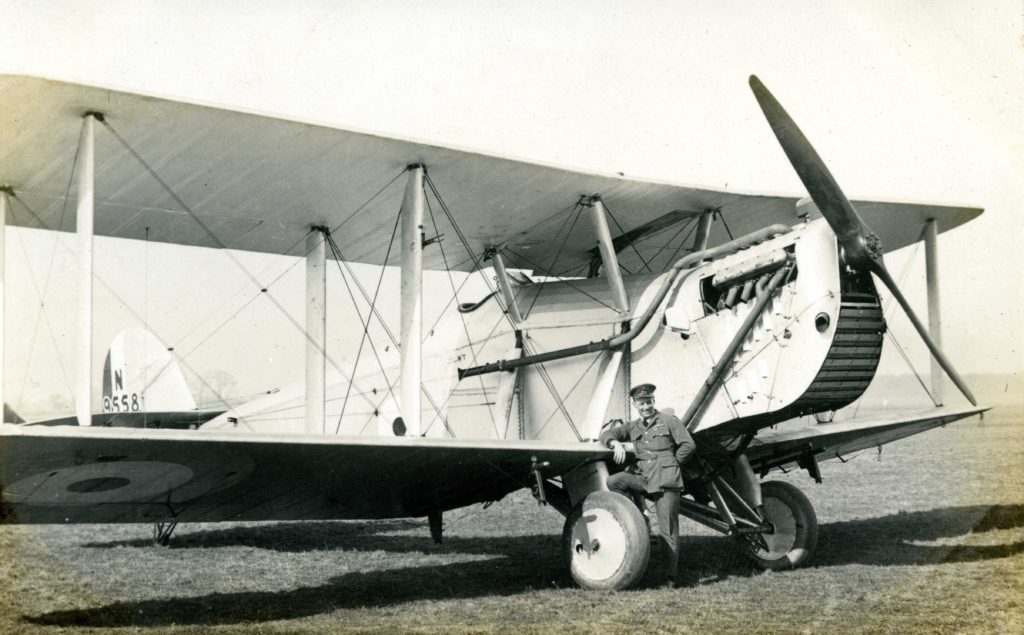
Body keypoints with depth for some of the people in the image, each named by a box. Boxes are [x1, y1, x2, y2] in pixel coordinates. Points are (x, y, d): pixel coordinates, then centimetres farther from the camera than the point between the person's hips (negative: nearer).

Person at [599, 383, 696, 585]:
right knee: (613, 481, -21)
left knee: (667, 530, -5)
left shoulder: (669, 421, 5)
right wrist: (616, 443, -6)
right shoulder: (633, 427, 17)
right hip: (643, 477, 4)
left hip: (666, 480, -4)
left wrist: (671, 465, 3)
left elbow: (688, 445, 1)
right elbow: (606, 435, 16)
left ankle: (672, 575, 1)